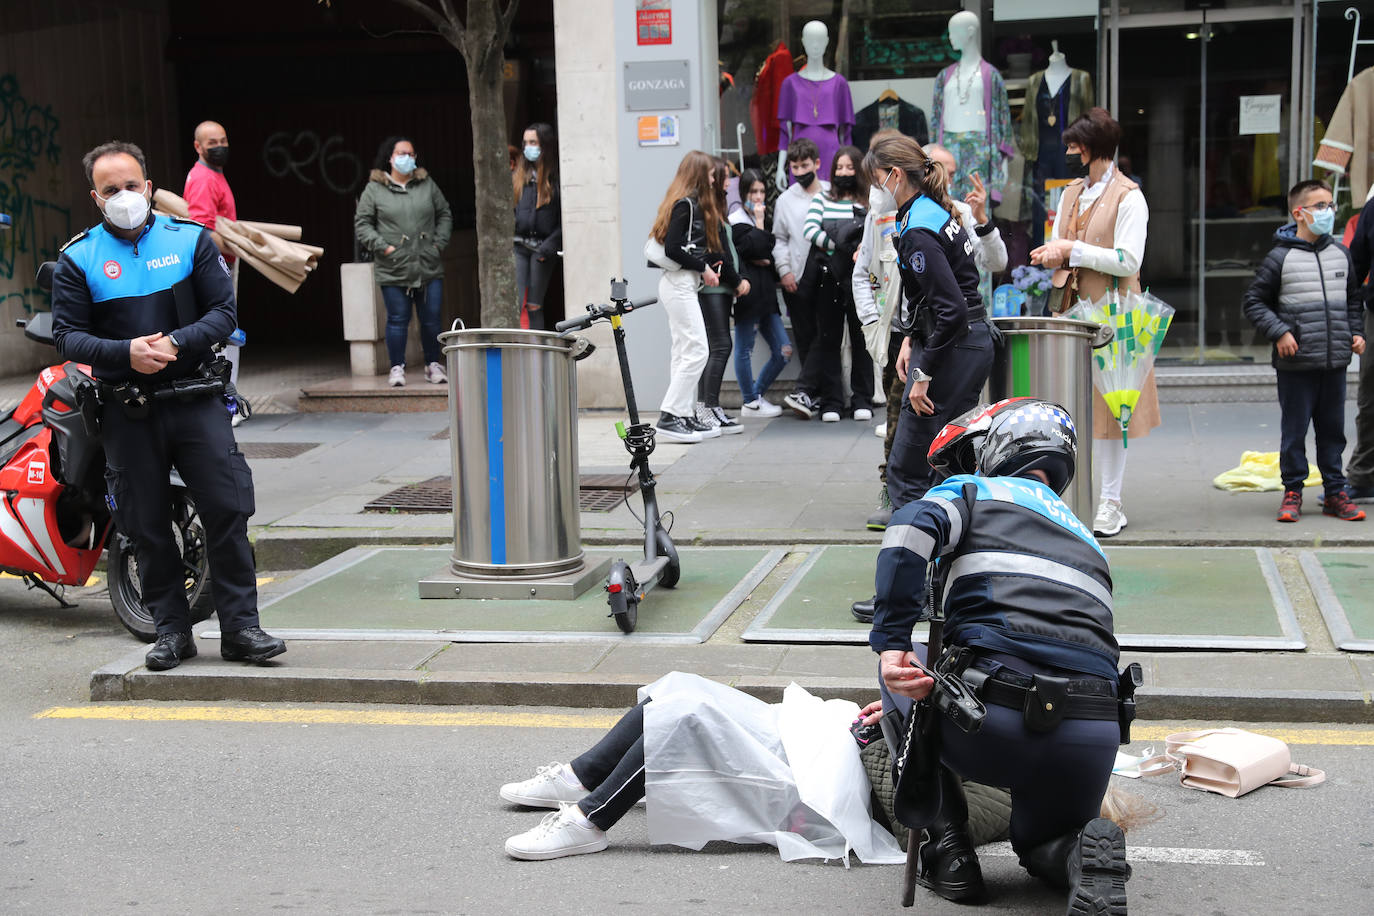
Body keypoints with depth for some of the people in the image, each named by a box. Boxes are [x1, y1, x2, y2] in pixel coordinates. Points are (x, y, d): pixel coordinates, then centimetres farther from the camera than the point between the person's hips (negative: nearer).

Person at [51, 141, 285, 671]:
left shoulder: (191, 240, 6)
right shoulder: (78, 259, 5)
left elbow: (224, 310, 3)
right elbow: (67, 334, 0)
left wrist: (177, 343, -15)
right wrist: (126, 352, -17)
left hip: (195, 397, 0)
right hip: (127, 411, 0)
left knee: (227, 509, -6)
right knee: (147, 525, 5)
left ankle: (240, 628, 2)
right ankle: (172, 629, 17)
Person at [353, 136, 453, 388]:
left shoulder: (427, 185, 10)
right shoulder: (374, 189, 2)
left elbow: (444, 215, 17)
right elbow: (362, 224, 1)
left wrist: (439, 243, 5)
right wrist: (384, 247, -9)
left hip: (429, 267, 3)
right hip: (393, 270, -2)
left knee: (432, 319, 5)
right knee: (397, 320, 1)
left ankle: (433, 365, 20)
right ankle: (397, 368, 11)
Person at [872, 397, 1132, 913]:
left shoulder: (974, 491, 16)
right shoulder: (1086, 542, 34)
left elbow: (912, 529, -9)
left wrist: (891, 643, -12)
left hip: (991, 729, -5)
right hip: (1091, 735, 5)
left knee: (900, 677, 28)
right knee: (1043, 842, 35)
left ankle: (946, 852, 18)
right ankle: (1085, 855, -2)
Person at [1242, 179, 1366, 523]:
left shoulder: (1341, 254, 10)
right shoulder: (1280, 258, -5)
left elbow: (1354, 299, 22)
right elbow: (1254, 302, -2)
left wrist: (1356, 333, 9)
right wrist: (1279, 332, -11)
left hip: (1335, 362, 4)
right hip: (1296, 365, -4)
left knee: (1333, 429, 10)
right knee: (1294, 430, 2)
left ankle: (1335, 493, 18)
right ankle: (1292, 493, 12)